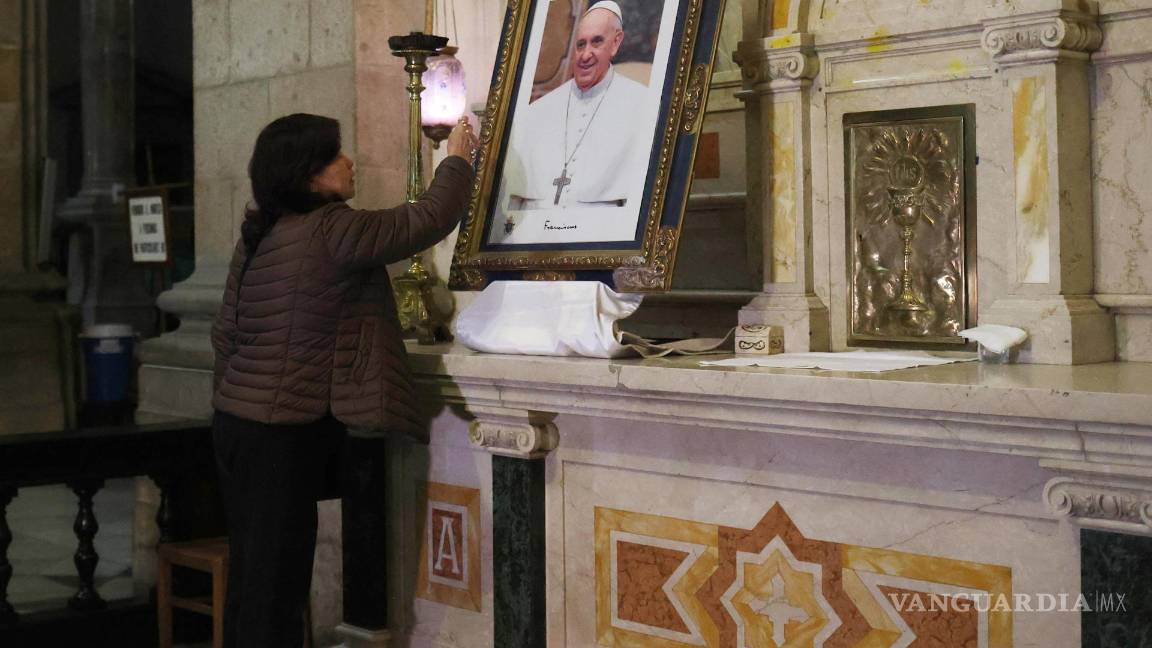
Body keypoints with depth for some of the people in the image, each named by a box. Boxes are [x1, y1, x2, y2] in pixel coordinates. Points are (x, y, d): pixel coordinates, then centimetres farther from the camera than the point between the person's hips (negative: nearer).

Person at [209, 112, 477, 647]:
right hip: (284, 433, -9)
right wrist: (456, 159, 7)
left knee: (251, 573, 15)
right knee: (276, 581, -2)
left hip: (235, 421, 9)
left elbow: (225, 334, 15)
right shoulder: (331, 232, -15)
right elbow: (429, 220, -10)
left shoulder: (255, 237, 10)